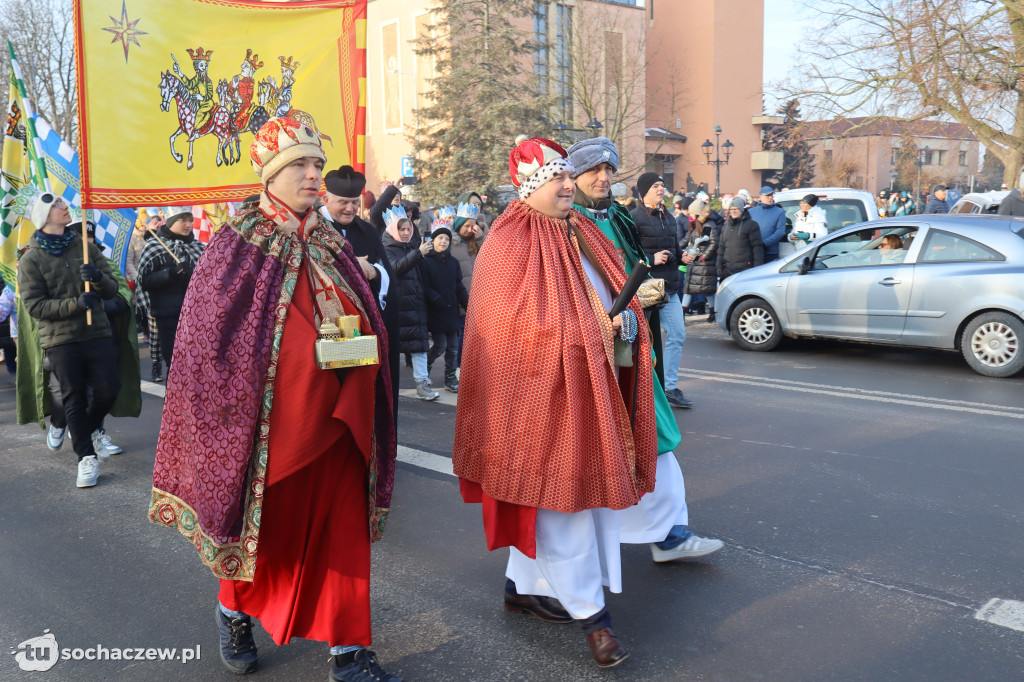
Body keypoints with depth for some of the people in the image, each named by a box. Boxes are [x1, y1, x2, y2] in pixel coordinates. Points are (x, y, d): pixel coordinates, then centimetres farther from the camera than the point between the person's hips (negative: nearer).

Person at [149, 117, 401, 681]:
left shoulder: (332, 244, 10)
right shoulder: (240, 243, -5)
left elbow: (367, 321, 18)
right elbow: (207, 336, -7)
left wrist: (353, 346, 1)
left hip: (337, 416, 4)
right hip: (274, 416, -4)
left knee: (342, 526, 5)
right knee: (267, 521, 11)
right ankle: (234, 610, 41)